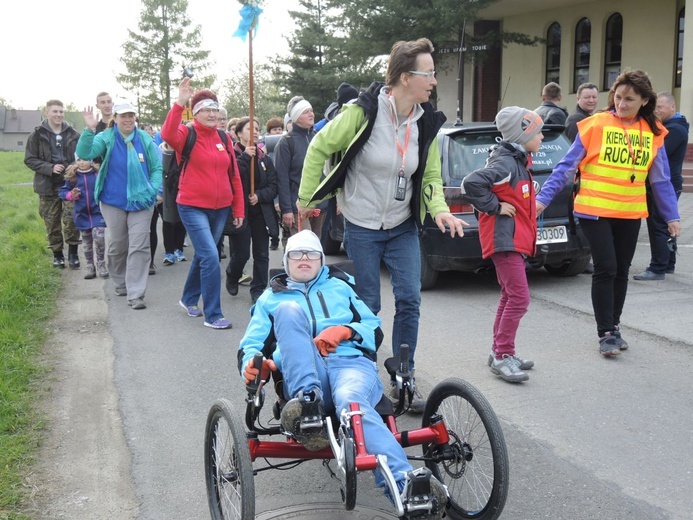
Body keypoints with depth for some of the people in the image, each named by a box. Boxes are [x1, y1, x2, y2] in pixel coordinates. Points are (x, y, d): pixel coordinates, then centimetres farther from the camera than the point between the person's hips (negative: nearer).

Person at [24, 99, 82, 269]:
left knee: (71, 218, -10)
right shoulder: (37, 135, -1)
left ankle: (73, 252, 5)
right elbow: (29, 159, -2)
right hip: (48, 185, 0)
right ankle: (57, 254, 21)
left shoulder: (72, 134, 4)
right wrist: (50, 168, -15)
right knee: (52, 222, 7)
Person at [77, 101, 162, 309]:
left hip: (141, 201, 0)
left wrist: (155, 190, -9)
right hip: (113, 201, 0)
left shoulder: (145, 139, -1)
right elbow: (84, 153, -18)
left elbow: (157, 168, 4)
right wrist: (89, 130, -30)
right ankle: (121, 283, 34)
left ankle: (135, 294, -4)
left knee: (139, 247, -6)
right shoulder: (106, 138, -4)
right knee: (117, 246, 12)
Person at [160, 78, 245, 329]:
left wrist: (239, 209, 9)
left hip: (220, 208, 6)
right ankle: (212, 315, -5)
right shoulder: (187, 134, -6)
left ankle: (189, 299, 40)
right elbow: (168, 135, -31)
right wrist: (180, 103, -36)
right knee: (211, 257, -14)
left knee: (202, 255, 19)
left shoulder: (223, 138, 7)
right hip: (193, 207, -5)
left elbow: (234, 175, 10)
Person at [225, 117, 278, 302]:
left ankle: (258, 289, 16)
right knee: (241, 254, 1)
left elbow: (273, 186, 4)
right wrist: (245, 156, -23)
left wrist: (259, 196, -13)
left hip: (261, 212, 4)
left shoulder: (265, 158, 9)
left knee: (261, 254, 4)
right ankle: (232, 276, 32)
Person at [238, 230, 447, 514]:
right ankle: (308, 403, -40)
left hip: (352, 361, 0)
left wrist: (345, 330, -2)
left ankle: (405, 483, -59)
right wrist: (252, 364, -5)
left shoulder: (340, 286, 29)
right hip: (303, 376, 1)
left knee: (350, 400, -38)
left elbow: (376, 331, 21)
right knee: (288, 310, -25)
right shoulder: (271, 298, 30)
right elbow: (250, 344, 21)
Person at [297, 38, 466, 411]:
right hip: (362, 226, -4)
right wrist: (306, 197, -3)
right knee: (367, 306, 4)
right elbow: (319, 147, -7)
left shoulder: (426, 122, -1)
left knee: (409, 302, -2)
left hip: (403, 227, 4)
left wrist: (439, 209, -14)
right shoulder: (363, 111, -17)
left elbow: (431, 176, 6)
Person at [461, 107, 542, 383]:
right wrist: (495, 207, -20)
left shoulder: (517, 161, 15)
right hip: (504, 239, -11)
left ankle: (500, 352, 24)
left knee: (510, 296, 15)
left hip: (514, 239, 11)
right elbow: (471, 183, -29)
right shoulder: (505, 163, -17)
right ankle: (502, 356, -6)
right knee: (519, 297, -12)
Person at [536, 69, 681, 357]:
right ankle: (606, 333, 4)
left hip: (630, 214, 4)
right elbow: (567, 165, -6)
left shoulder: (653, 133, 3)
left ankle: (613, 327, 24)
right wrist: (543, 197, -11)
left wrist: (672, 216, 6)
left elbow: (661, 179, 9)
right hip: (595, 211, -4)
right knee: (606, 269, -7)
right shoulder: (595, 125, -7)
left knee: (621, 272, 10)